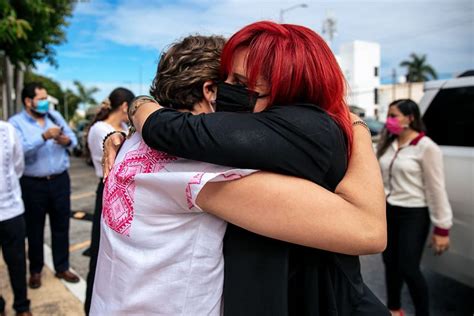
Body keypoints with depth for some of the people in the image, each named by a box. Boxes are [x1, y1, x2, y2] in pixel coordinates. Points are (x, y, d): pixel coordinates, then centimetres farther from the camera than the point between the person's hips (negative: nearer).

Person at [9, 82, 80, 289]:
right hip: (33, 184, -3)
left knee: (61, 226, 11)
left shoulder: (55, 115, 8)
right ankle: (35, 271, 30)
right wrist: (44, 137, -32)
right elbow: (19, 150, -21)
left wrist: (67, 141, -17)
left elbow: (74, 139, 5)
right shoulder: (16, 122, -5)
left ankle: (62, 268, 26)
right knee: (35, 230, 11)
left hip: (60, 180, 3)